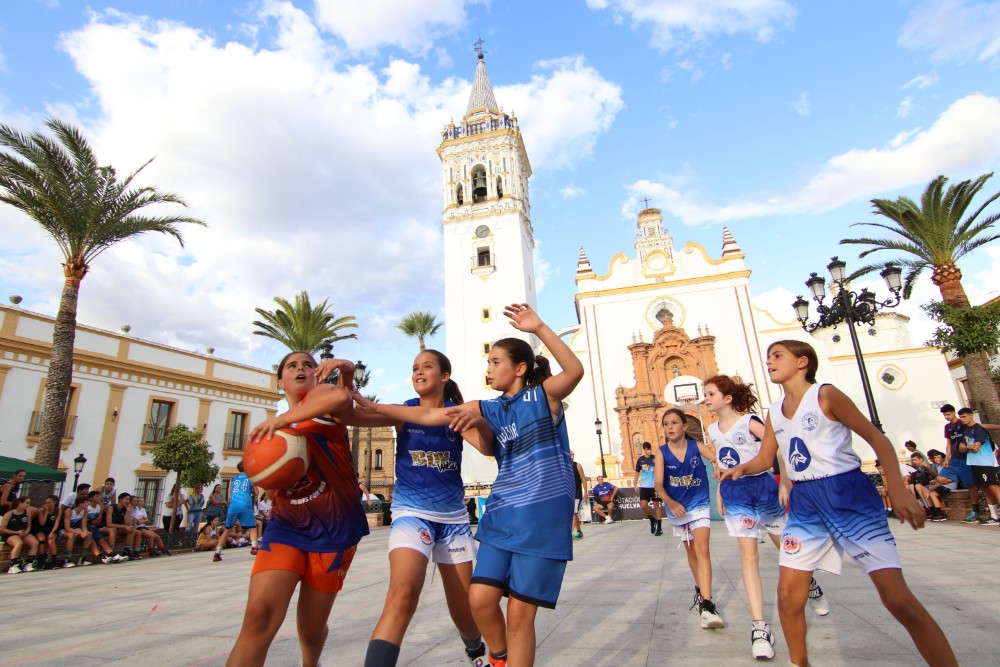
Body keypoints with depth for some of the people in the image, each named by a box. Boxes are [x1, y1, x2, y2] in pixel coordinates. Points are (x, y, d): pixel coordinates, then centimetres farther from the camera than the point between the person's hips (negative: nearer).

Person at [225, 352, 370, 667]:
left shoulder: (319, 396, -6)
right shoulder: (274, 426, 13)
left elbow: (342, 397, -31)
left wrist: (283, 419, -27)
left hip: (334, 528, -4)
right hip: (286, 525, 4)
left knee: (311, 629, 12)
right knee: (259, 615, -21)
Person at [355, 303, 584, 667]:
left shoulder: (544, 395, -4)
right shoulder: (490, 409, 9)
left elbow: (575, 370, -25)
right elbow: (427, 415, 7)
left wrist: (539, 328, -34)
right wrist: (372, 406, 5)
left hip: (543, 516, -5)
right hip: (502, 514, 5)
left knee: (520, 613, 0)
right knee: (481, 599, 2)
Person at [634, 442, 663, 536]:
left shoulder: (655, 458, -5)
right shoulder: (640, 460, 4)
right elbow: (637, 472, 14)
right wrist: (636, 484, 11)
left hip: (654, 486, -3)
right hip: (644, 486, 3)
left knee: (657, 505, 3)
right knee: (643, 505, -5)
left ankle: (659, 527, 12)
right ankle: (652, 519, 21)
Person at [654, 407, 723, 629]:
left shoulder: (697, 446, -10)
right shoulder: (661, 452, -11)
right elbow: (658, 483, -18)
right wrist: (670, 502, -35)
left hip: (699, 505, -2)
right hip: (677, 509, 2)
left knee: (702, 549, -17)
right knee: (691, 551, 17)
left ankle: (707, 605, -19)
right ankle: (700, 589, 40)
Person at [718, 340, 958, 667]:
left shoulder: (825, 395, -8)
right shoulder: (774, 411, 8)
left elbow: (875, 437, -6)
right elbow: (764, 458, 13)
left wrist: (897, 488, -18)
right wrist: (740, 468, -9)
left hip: (848, 493, -5)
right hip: (805, 503, 5)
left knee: (898, 598, -9)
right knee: (788, 596, 4)